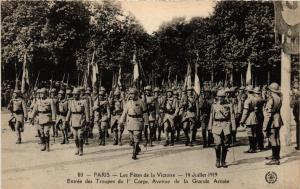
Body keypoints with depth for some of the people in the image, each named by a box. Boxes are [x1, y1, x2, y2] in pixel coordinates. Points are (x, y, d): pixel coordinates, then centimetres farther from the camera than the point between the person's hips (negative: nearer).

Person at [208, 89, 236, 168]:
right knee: (218, 144, -11)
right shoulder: (214, 105, 9)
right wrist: (210, 127, 10)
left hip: (226, 126, 0)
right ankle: (218, 161, 6)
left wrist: (233, 128, -2)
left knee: (225, 145, 4)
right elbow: (211, 117, 13)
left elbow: (232, 117, 3)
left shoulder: (229, 105, 4)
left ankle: (223, 161, 17)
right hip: (217, 126, 0)